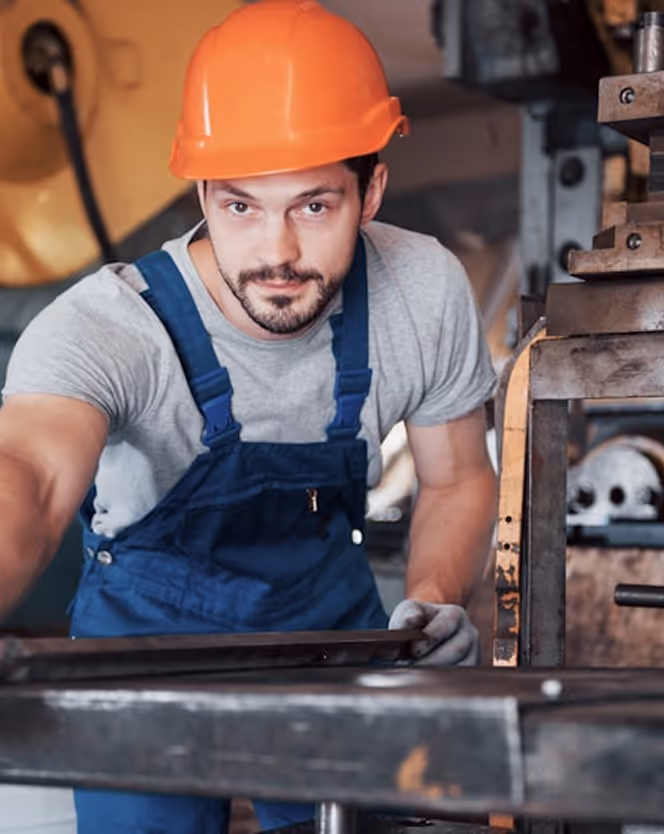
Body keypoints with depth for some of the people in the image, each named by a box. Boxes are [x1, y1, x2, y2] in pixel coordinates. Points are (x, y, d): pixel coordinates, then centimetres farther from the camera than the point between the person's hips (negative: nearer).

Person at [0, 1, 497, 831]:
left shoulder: (426, 292, -19)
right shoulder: (102, 325, -32)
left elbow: (457, 478, -1)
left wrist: (434, 599, -20)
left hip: (331, 609, 3)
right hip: (151, 626, -2)